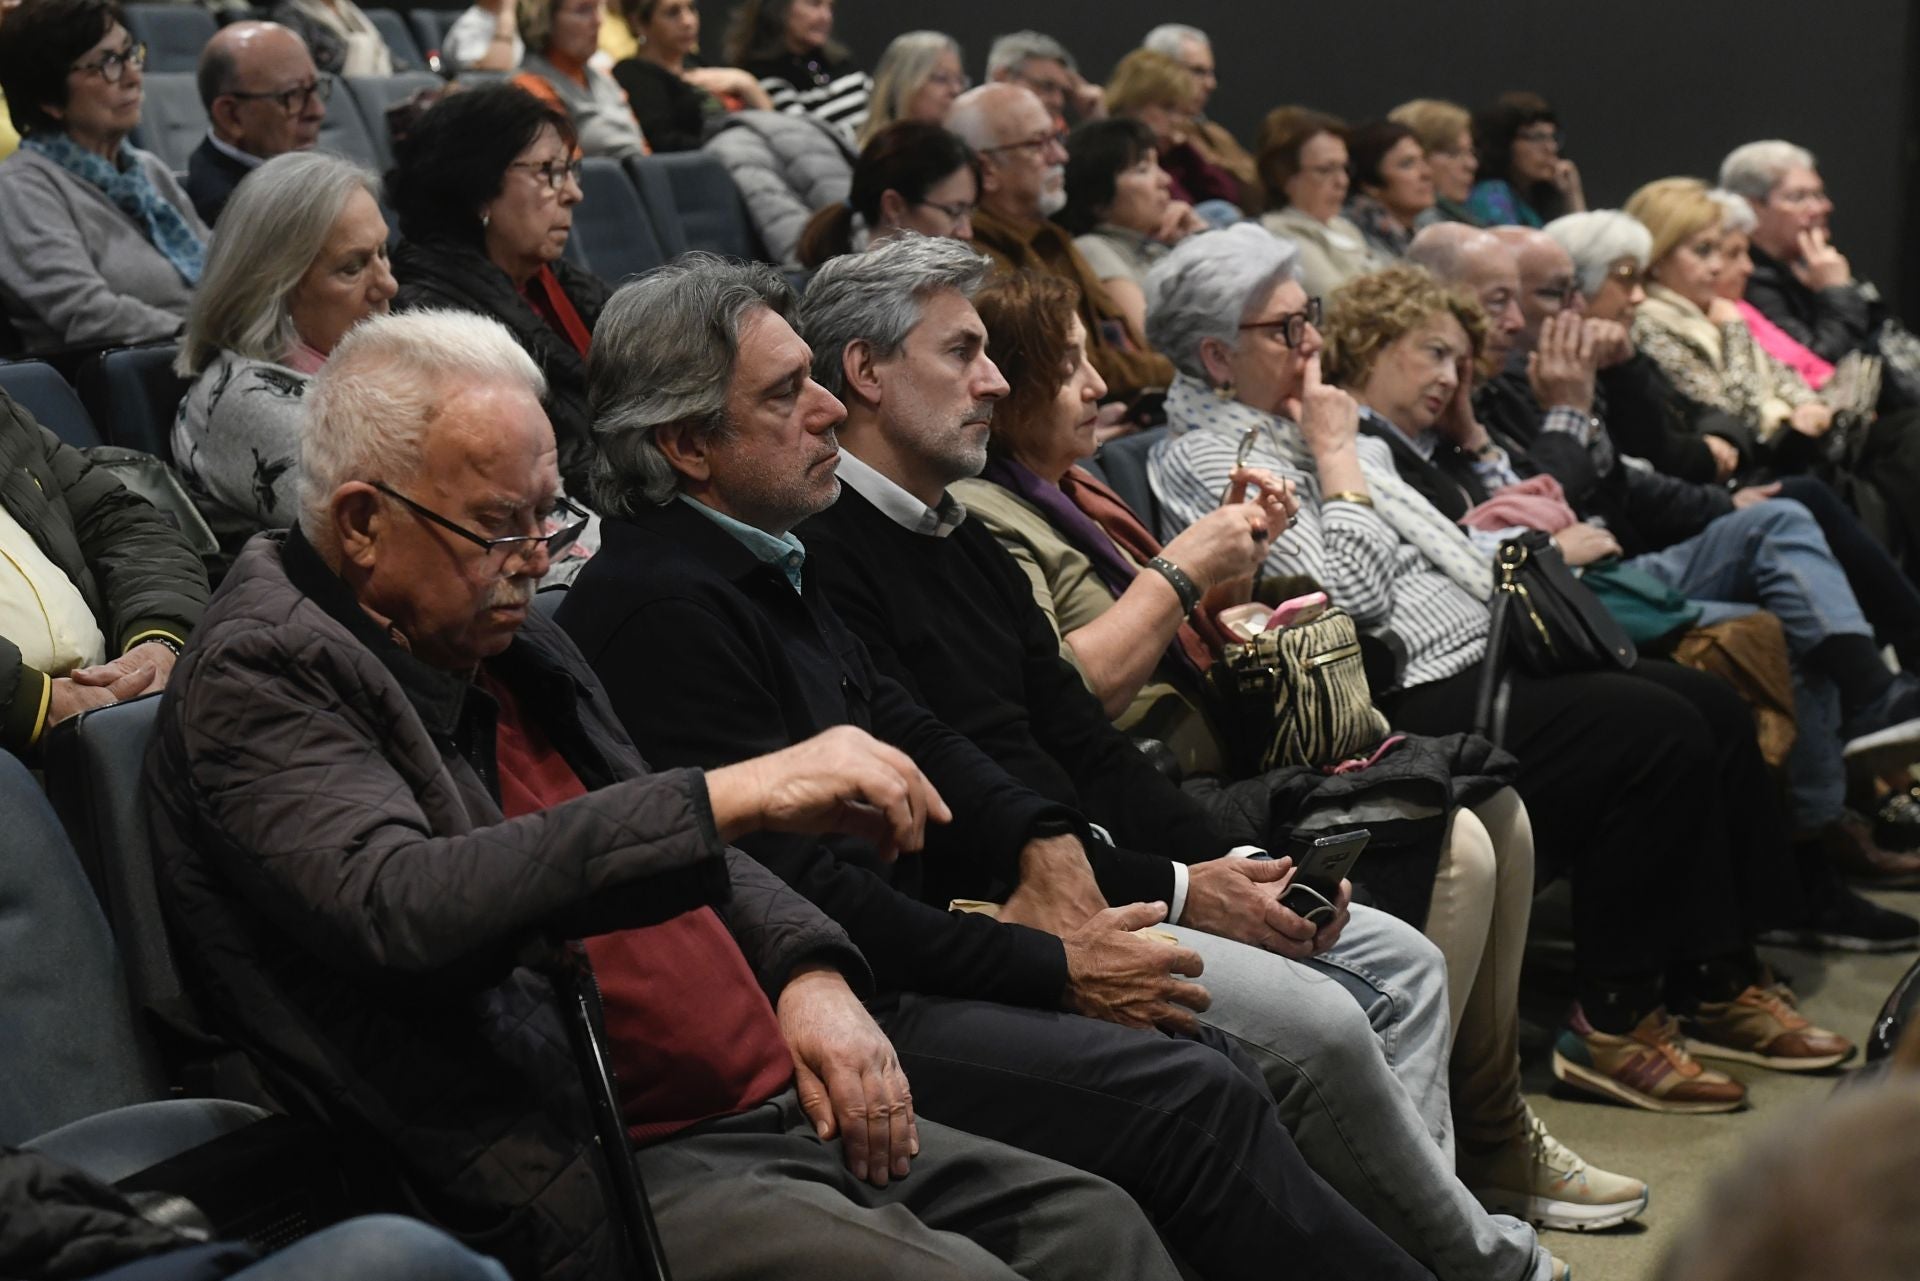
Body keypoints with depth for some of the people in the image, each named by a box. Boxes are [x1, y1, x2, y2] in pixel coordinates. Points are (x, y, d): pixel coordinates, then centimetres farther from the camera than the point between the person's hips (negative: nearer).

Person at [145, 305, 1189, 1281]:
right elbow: (401, 909, -29)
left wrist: (808, 975, 4)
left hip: (771, 1110, 9)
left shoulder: (502, 637, 16)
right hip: (593, 1184, -9)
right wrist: (732, 795, -30)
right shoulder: (261, 678, -11)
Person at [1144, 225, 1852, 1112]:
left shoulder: (1284, 424, 18)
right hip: (1407, 706, -10)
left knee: (1716, 710, 1)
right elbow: (1346, 598, -21)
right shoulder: (1204, 457, -12)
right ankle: (1612, 1023, -14)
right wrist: (1338, 458, -14)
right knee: (1659, 734, -22)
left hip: (1475, 658, 10)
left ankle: (1717, 980, 7)